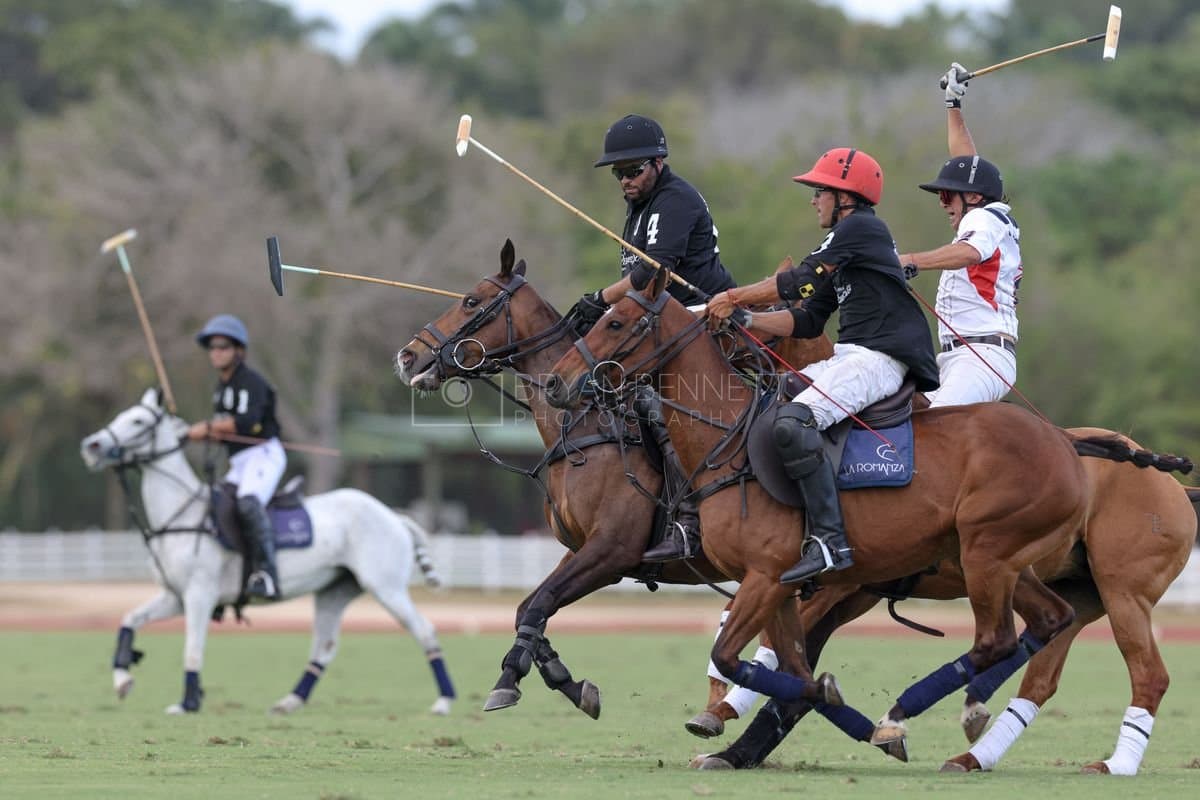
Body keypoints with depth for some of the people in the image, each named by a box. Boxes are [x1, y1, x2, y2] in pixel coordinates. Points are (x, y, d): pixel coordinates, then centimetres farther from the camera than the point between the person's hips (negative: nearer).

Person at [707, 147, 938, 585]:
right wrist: (744, 318, 9)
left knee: (792, 422, -30)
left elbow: (801, 282, -11)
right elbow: (807, 321, 21)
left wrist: (735, 296, -2)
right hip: (850, 358, 11)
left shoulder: (860, 227, -6)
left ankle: (830, 540, -34)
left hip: (880, 358, -11)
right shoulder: (844, 248, 24)